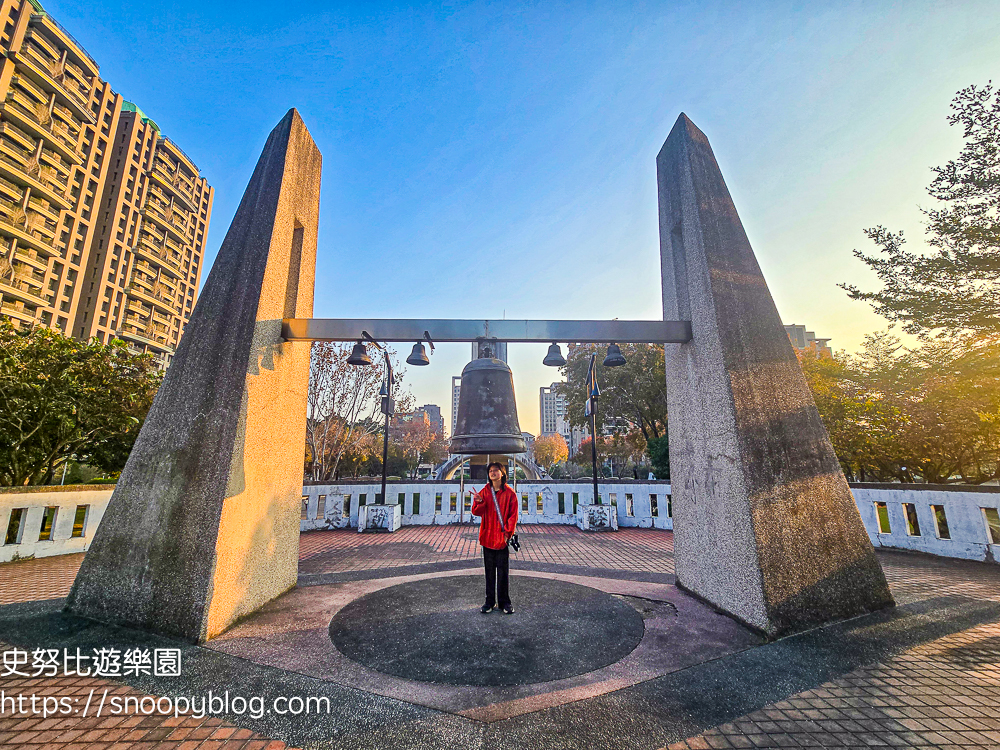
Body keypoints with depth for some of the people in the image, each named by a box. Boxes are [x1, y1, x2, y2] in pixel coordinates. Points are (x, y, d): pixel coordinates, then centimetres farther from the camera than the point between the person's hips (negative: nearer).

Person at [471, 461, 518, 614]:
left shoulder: (509, 493, -3)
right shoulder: (484, 491, 5)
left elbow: (513, 515, -4)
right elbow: (476, 512, 1)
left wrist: (507, 532, -13)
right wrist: (479, 502, -20)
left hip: (502, 538, -2)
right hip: (488, 537, 3)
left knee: (503, 571, 4)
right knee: (489, 571, 11)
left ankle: (504, 602, 18)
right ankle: (490, 601, 23)